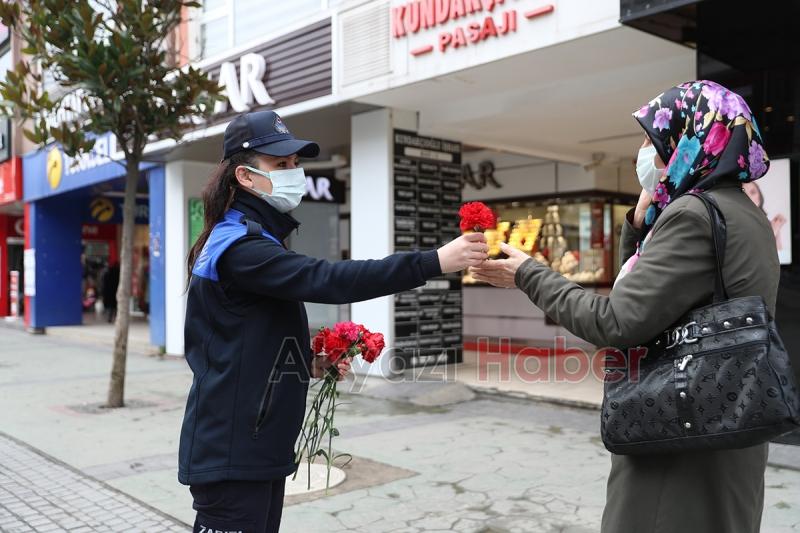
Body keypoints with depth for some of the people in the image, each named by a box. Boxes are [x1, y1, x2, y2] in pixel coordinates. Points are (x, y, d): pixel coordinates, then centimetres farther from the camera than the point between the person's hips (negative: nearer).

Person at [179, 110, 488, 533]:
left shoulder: (253, 240, 15)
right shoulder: (240, 246, -17)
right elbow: (325, 279, -31)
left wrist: (308, 363, 3)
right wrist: (434, 262, -33)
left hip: (257, 448, 10)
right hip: (231, 453, -10)